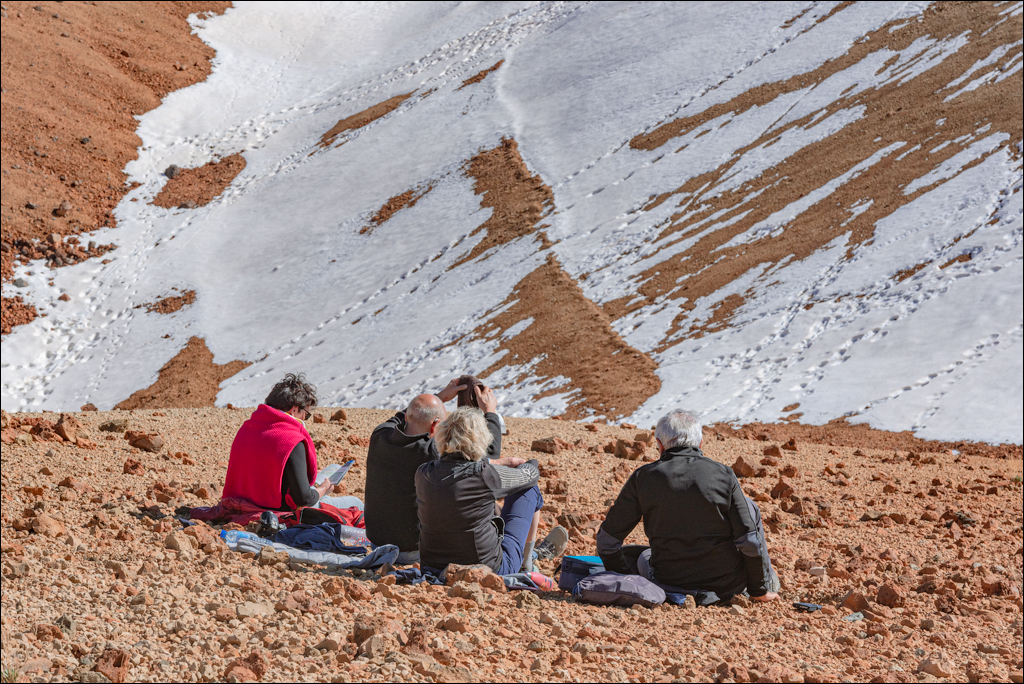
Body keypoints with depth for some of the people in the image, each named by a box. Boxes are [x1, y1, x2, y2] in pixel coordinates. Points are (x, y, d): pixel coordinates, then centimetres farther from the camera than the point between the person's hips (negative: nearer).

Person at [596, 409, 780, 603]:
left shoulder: (642, 477, -6)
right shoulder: (724, 475, -8)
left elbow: (607, 539, 0)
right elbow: (750, 541, -9)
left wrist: (628, 577, 16)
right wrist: (758, 590, 5)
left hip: (669, 586, 1)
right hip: (727, 587, -1)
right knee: (749, 509, 23)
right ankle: (767, 584, 32)